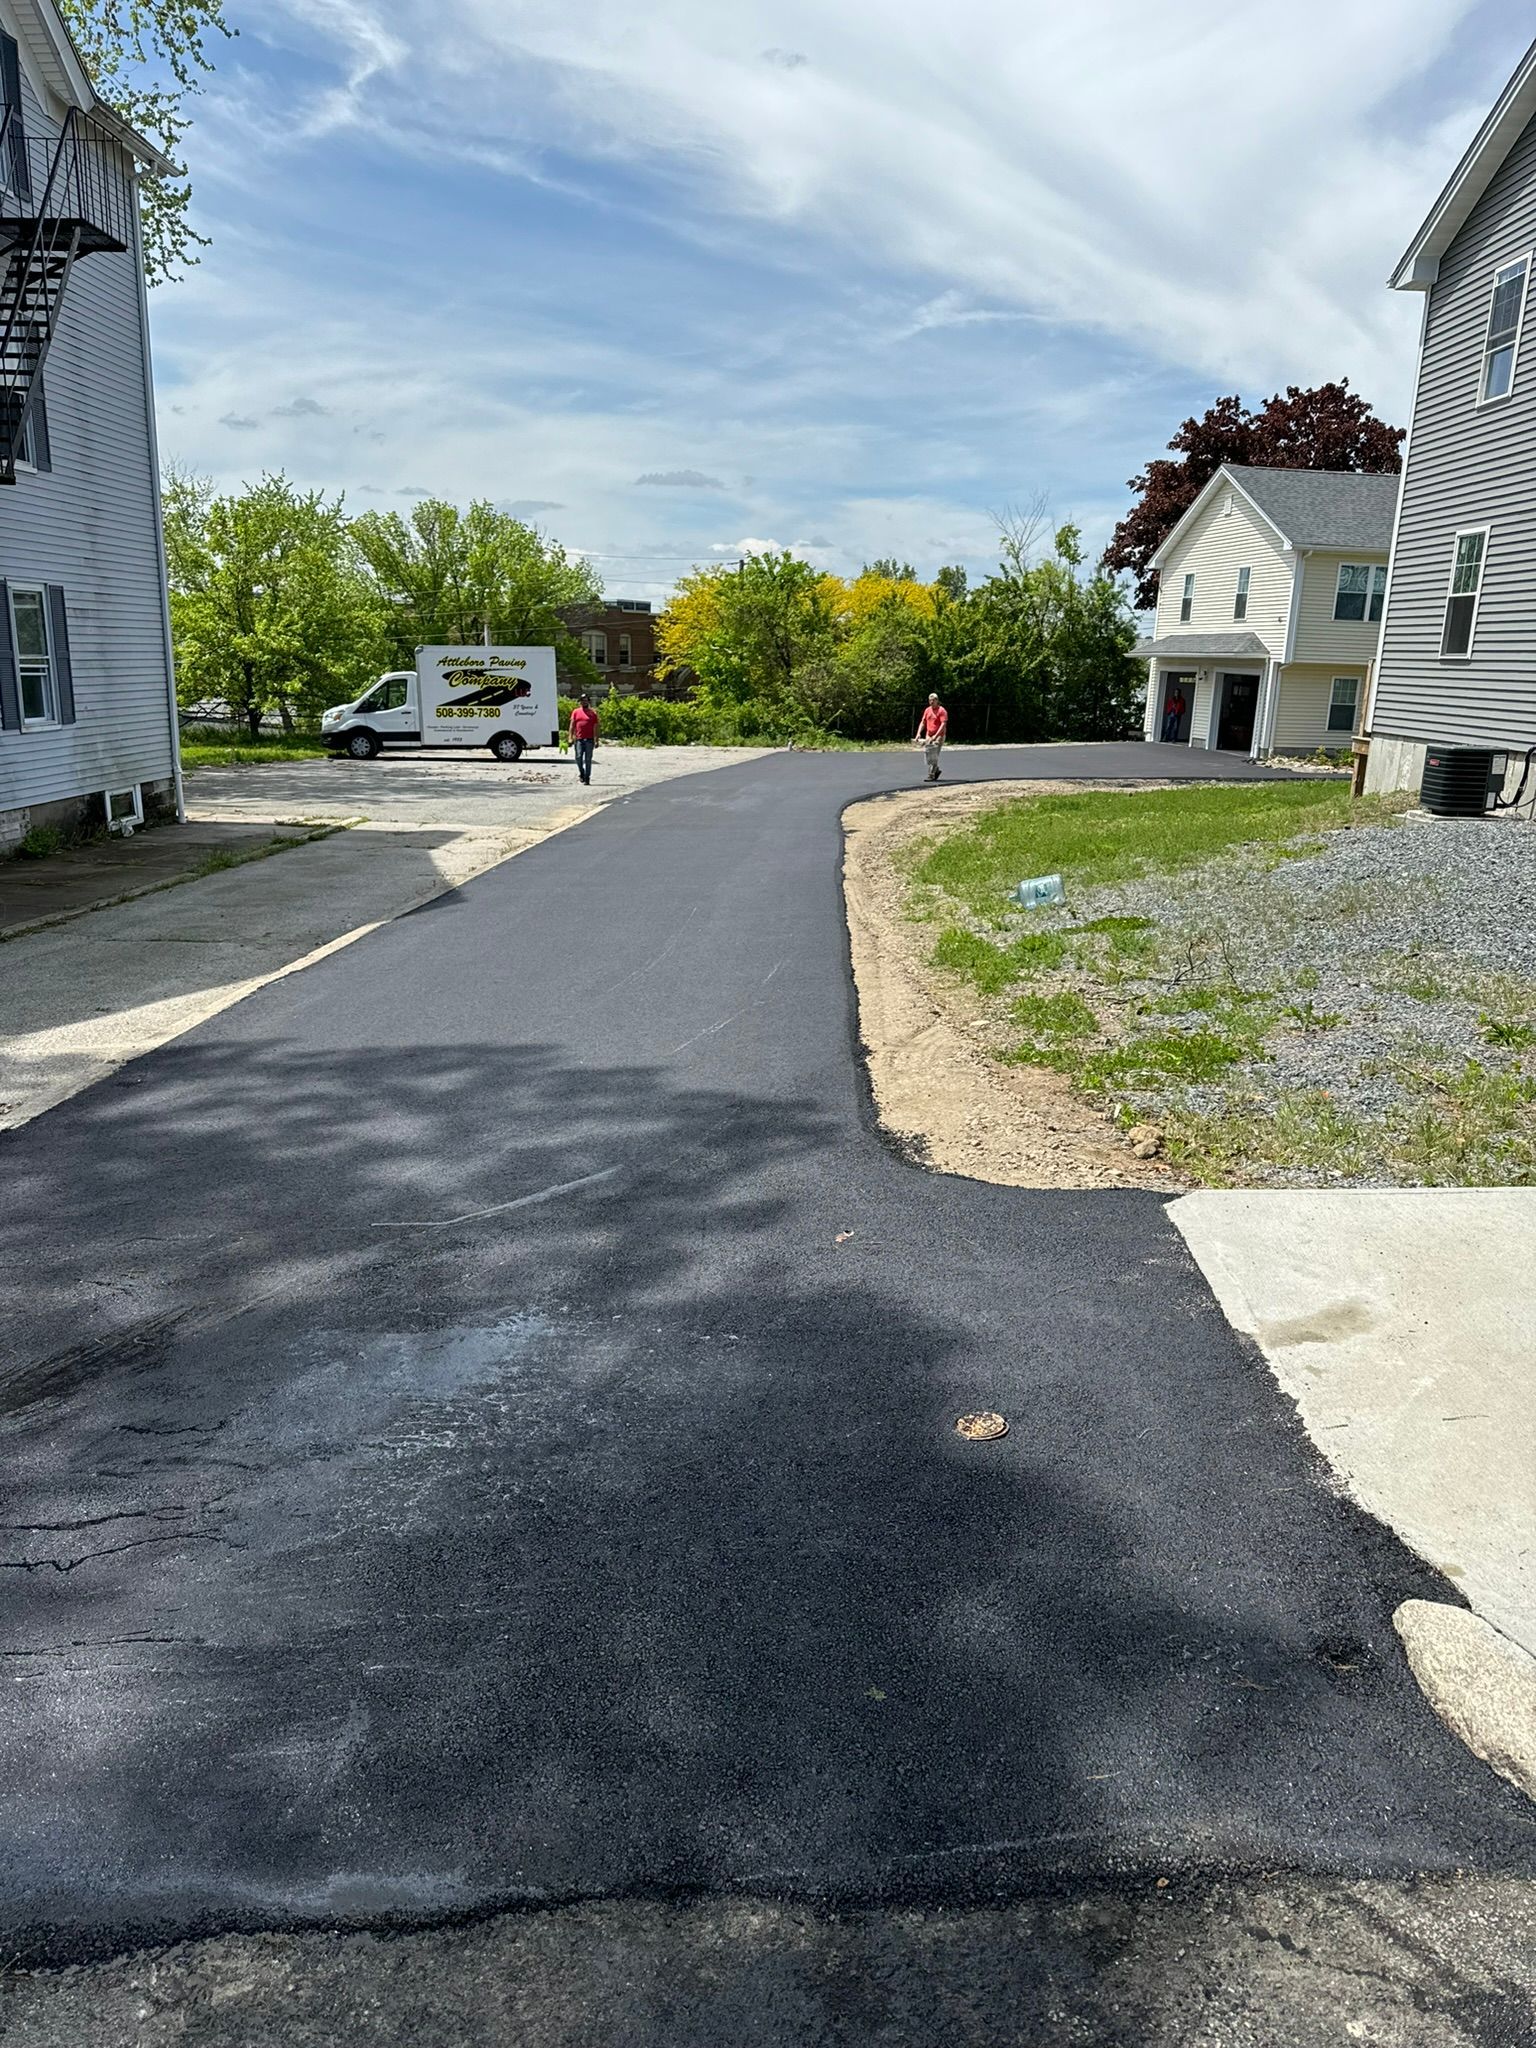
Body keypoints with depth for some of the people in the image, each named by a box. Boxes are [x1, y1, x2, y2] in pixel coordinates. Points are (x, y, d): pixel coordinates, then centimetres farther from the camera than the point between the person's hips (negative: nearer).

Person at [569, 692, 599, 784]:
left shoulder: (593, 713, 8)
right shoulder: (575, 712, 10)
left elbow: (595, 727, 6)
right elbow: (572, 725, 8)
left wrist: (596, 740, 0)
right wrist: (571, 738, -1)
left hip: (589, 740, -1)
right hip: (578, 739, 1)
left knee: (588, 759, 0)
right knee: (578, 757, -8)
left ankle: (587, 777, 5)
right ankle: (581, 773, 15)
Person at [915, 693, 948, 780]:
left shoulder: (942, 711, -9)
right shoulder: (927, 710, 11)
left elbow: (943, 724, -18)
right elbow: (923, 722, 14)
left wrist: (936, 736, -26)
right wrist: (919, 733, -1)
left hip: (938, 736, -7)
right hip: (928, 736, 7)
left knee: (934, 756, -11)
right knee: (926, 755, 6)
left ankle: (931, 776, -8)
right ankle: (936, 770, 27)